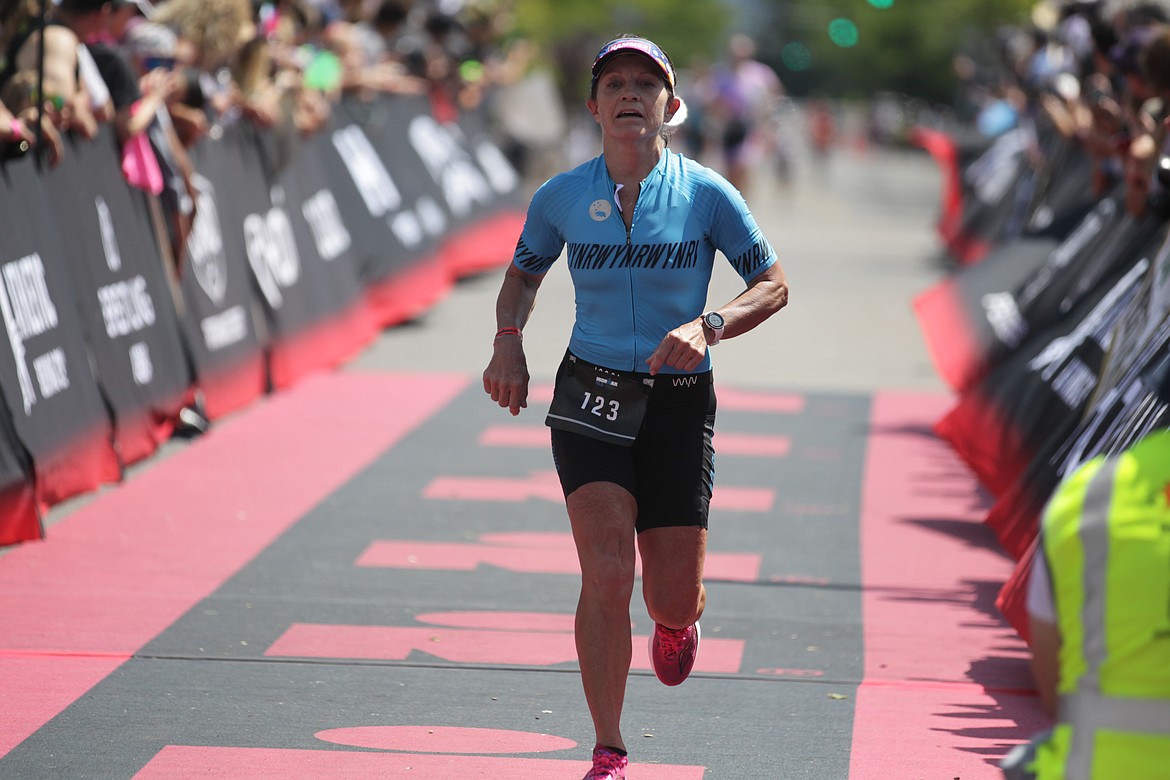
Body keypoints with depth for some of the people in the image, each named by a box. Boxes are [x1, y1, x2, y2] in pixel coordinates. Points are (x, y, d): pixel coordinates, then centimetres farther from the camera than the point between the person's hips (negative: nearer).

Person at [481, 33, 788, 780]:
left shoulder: (707, 193, -6)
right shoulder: (560, 198, 0)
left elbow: (773, 285, 0)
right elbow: (524, 274, 18)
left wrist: (708, 326, -17)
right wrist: (509, 340, -1)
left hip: (679, 404, 0)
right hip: (591, 398, 0)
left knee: (673, 599, 2)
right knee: (607, 575, -16)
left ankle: (679, 620, 43)